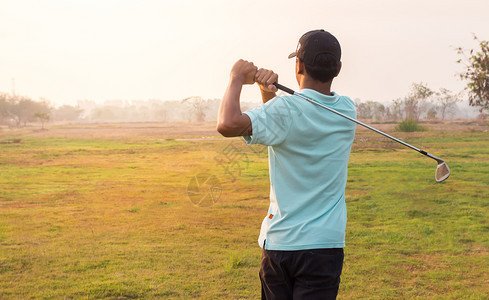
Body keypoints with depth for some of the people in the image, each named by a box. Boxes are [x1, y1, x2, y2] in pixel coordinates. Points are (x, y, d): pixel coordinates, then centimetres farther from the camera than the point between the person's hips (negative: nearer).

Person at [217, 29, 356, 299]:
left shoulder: (285, 111, -15)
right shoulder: (347, 111, 3)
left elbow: (228, 124, -29)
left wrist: (236, 79, -13)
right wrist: (270, 94, -2)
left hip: (278, 242, -2)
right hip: (325, 244, 3)